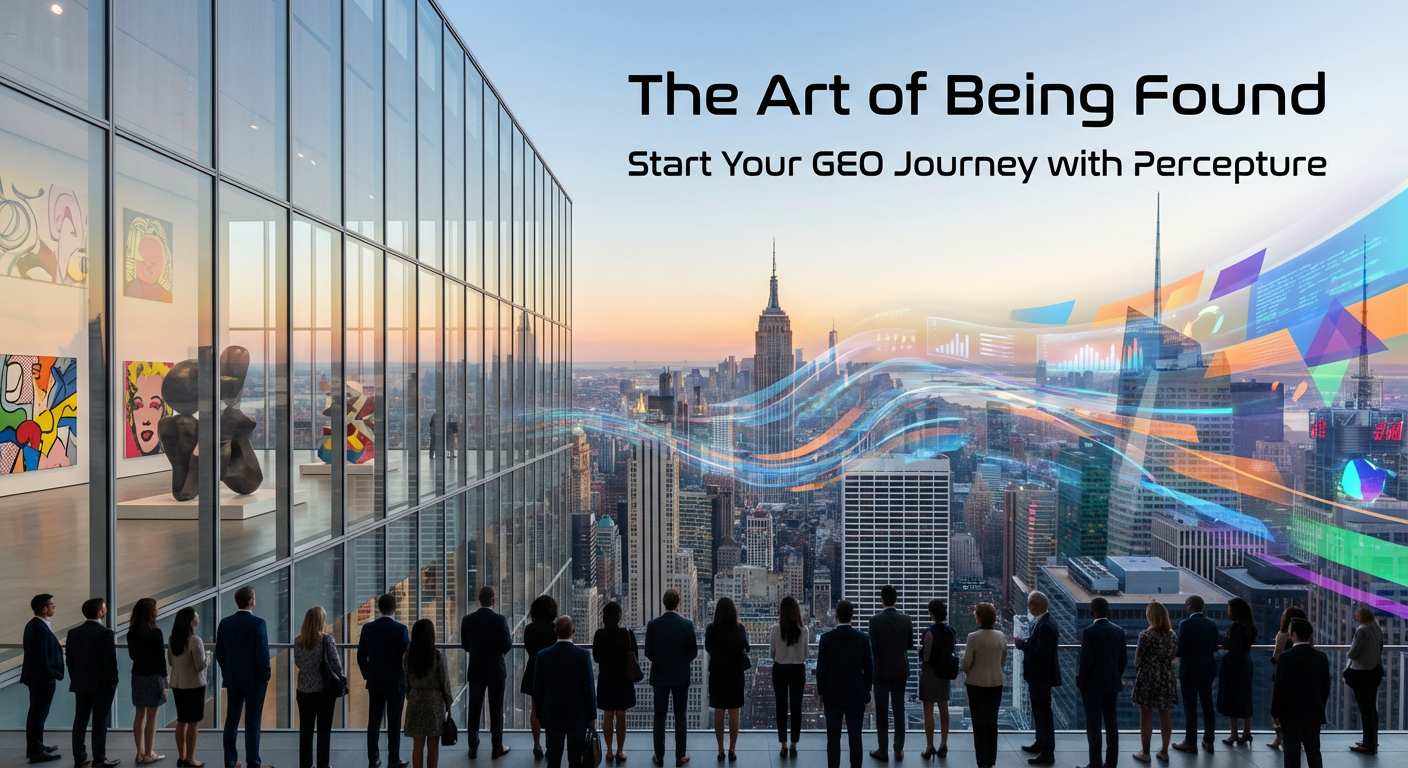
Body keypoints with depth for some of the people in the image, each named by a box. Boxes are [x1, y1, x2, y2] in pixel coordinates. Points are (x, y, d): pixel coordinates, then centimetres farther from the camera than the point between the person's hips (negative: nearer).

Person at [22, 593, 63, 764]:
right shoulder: (41, 629, -24)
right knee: (39, 714, -2)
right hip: (43, 678, -11)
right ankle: (36, 751, 5)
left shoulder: (33, 624, 8)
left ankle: (35, 746, 31)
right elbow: (41, 657, -25)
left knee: (36, 712, 19)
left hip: (36, 677, 11)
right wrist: (50, 677, -16)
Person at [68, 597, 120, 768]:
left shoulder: (73, 633, 2)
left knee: (80, 721, 12)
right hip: (101, 684, -6)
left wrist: (75, 679, 17)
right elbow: (110, 661, -17)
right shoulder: (105, 633, -18)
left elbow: (70, 660, 8)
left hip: (80, 684, 6)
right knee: (100, 723, 0)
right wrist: (113, 682, -3)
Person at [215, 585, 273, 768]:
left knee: (231, 722, 12)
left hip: (232, 679, 5)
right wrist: (266, 676, -3)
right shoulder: (258, 623, -16)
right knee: (252, 724, 2)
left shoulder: (224, 623, 0)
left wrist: (227, 672, 17)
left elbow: (219, 653, 5)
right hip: (254, 680, -5)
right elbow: (263, 653, -17)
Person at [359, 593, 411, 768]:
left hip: (374, 681, 3)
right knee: (394, 723, 4)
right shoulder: (401, 629, -14)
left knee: (374, 722, 10)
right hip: (396, 682, -3)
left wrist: (368, 675, 15)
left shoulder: (368, 628, -3)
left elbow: (361, 657, 2)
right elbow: (406, 656, -11)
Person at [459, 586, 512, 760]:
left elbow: (465, 645, 2)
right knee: (496, 710, 8)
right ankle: (497, 748, 14)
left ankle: (473, 748, 18)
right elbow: (507, 647, -12)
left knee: (474, 710, 12)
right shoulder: (500, 620, -16)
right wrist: (510, 637, 8)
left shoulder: (468, 620, -7)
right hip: (496, 670, -2)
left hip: (476, 671, 2)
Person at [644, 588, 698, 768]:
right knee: (680, 715, 9)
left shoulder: (653, 624, -9)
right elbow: (693, 652, -6)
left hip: (660, 675, 1)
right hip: (681, 676, 0)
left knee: (659, 716, 10)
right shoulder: (687, 624, -11)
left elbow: (648, 652, -5)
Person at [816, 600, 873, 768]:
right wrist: (866, 692, 9)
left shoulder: (826, 638, -9)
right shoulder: (863, 638, -6)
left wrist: (821, 692, 5)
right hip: (856, 694, 1)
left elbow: (821, 668, -6)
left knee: (833, 737, 5)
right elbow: (869, 668, -1)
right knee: (855, 737, 6)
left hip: (832, 694, -1)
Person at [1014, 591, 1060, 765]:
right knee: (1039, 711, 22)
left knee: (1044, 712, -2)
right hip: (1039, 674, 11)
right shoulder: (1041, 621, 7)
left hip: (1041, 676, -11)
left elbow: (1042, 652, -29)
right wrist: (1025, 642, -2)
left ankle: (1048, 753, 6)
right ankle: (1040, 744, 36)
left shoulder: (1045, 625, -25)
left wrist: (1022, 645, -20)